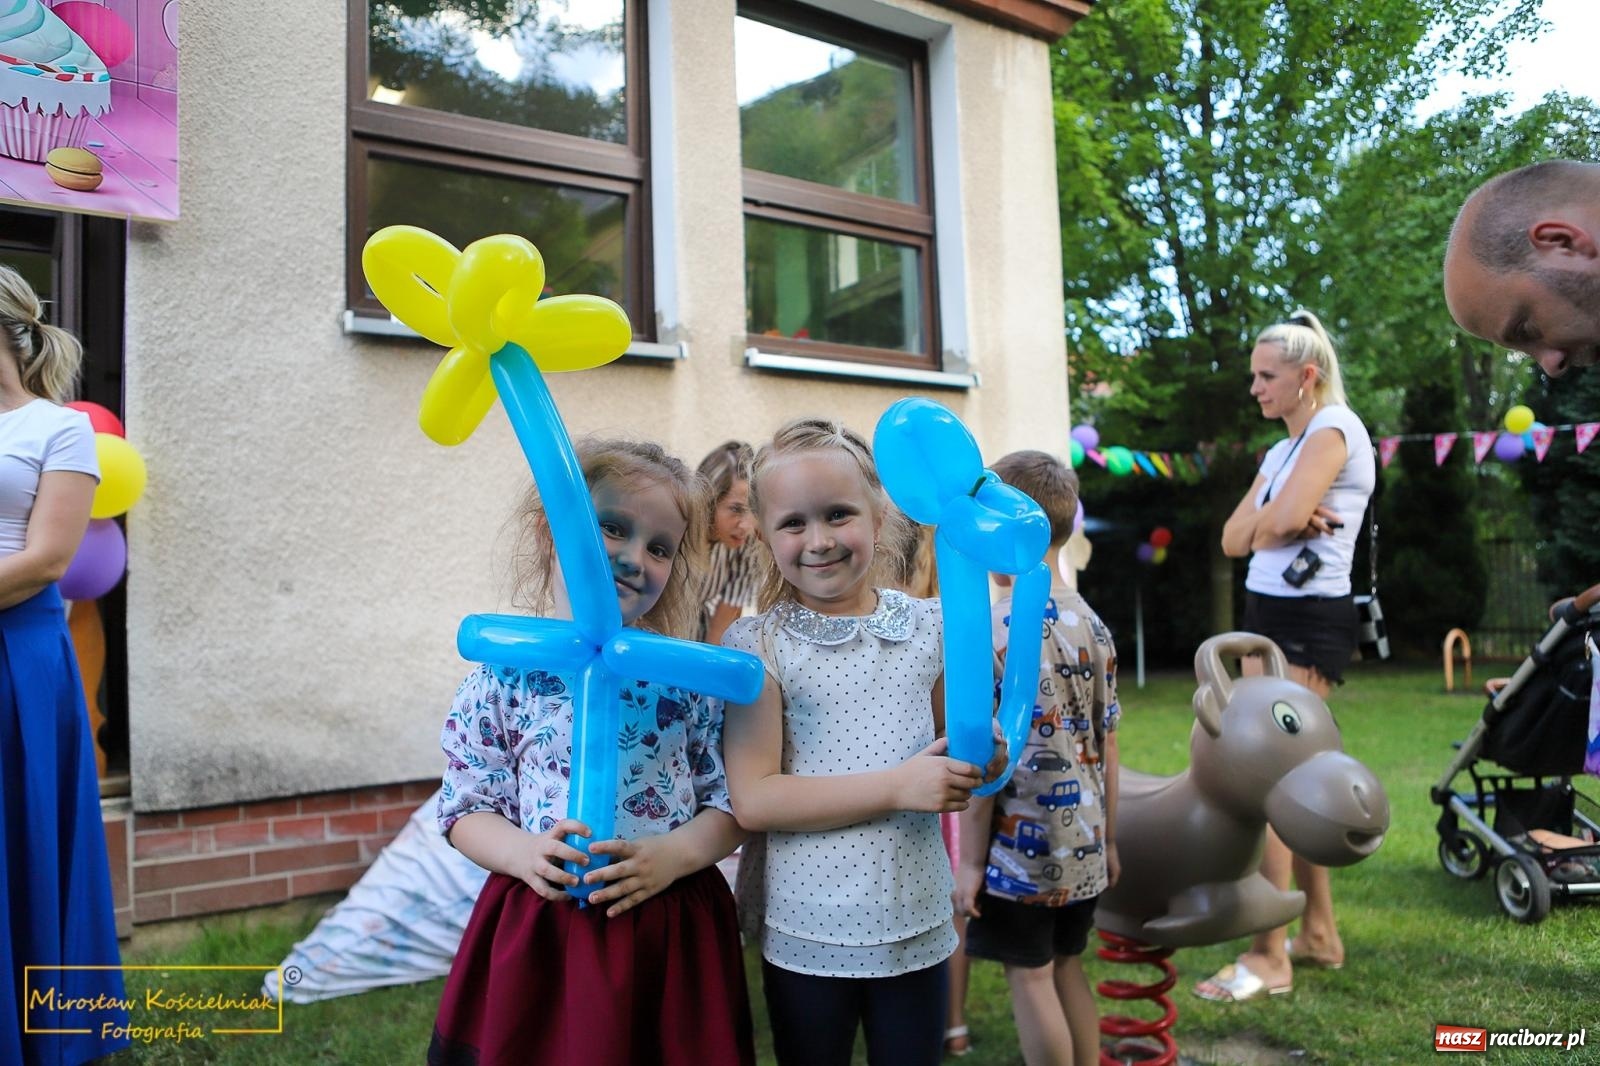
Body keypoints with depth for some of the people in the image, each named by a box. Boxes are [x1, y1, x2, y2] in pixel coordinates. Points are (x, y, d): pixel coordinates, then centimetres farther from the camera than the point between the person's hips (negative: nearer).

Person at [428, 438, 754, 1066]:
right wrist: (523, 853, -16)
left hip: (671, 932, 1)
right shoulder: (506, 675, -3)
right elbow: (465, 808, 2)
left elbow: (733, 800, 1)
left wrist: (677, 854, -15)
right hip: (540, 933, 0)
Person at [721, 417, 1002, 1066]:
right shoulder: (759, 643, -10)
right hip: (806, 935, -2)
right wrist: (900, 786, -20)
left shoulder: (929, 627, -1)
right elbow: (752, 800, -16)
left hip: (915, 928, 2)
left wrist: (979, 762, -12)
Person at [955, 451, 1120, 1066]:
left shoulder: (995, 629, -18)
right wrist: (1109, 841, 16)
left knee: (1030, 979, 8)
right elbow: (1106, 746, 7)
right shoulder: (1092, 624, 2)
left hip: (1022, 849, -6)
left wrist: (970, 859, -9)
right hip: (1082, 847, 7)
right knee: (1068, 972, 19)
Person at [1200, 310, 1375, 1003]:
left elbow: (1283, 518, -22)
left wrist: (1262, 525, -2)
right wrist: (1274, 524, -10)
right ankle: (1320, 933, 24)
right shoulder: (1282, 450, 18)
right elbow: (1234, 539, 8)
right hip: (1267, 614, 9)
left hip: (1307, 620, -9)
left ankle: (1269, 958, -1)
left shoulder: (1334, 427, -9)